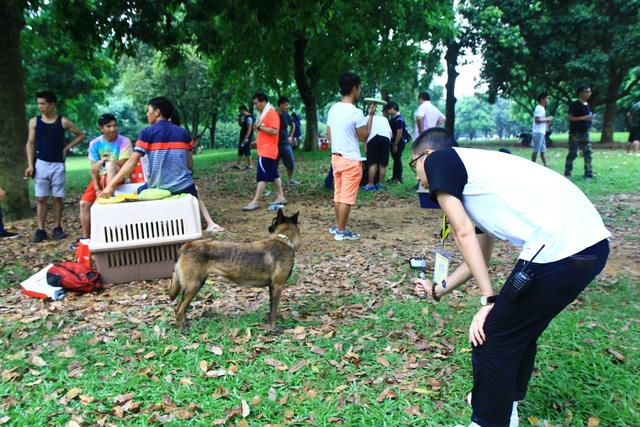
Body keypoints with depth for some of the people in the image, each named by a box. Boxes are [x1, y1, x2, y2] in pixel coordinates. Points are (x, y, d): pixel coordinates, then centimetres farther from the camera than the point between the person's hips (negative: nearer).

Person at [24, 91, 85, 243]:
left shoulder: (63, 122, -1)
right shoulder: (34, 121, 2)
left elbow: (81, 135, 9)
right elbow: (30, 143, 5)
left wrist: (66, 147, 0)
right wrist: (30, 164, -3)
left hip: (58, 164, -1)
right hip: (41, 164, 1)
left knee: (57, 198, 4)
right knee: (41, 198, 0)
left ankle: (57, 228, 12)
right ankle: (40, 230, 4)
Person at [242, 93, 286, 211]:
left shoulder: (271, 113, -14)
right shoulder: (264, 113, 17)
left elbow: (274, 131, -24)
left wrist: (259, 127, -20)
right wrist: (258, 141, 9)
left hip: (267, 151, -10)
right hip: (265, 150, 10)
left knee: (261, 176, -9)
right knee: (273, 175, 12)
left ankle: (255, 202, -7)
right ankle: (281, 197, 18)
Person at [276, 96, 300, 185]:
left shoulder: (286, 115, 6)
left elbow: (293, 125, 23)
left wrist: (290, 136, 14)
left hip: (285, 143, 6)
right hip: (275, 144, -6)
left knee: (291, 164, 13)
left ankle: (290, 180, 33)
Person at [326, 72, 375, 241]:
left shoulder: (333, 109, 5)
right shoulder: (356, 112, -17)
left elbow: (328, 134, 12)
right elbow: (364, 136, -8)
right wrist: (371, 115, -1)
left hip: (336, 157, 7)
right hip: (351, 160, -7)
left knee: (338, 194, 16)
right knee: (347, 197, 0)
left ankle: (337, 226, 27)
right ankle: (341, 231, 6)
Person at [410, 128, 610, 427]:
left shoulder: (439, 159, 5)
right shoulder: (474, 168, 28)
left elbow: (464, 233, -5)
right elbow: (480, 253, 34)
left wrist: (489, 301, -1)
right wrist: (439, 289, 45)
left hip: (559, 248, -9)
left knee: (492, 340, 7)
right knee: (519, 329, 26)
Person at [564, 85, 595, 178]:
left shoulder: (587, 105, 14)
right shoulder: (575, 104, -10)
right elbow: (569, 117, -17)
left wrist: (591, 118, 5)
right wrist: (584, 118, -21)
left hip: (585, 133, 7)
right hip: (575, 133, -7)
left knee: (588, 153, 3)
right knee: (572, 154, -3)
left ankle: (588, 172, 8)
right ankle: (567, 173, 5)